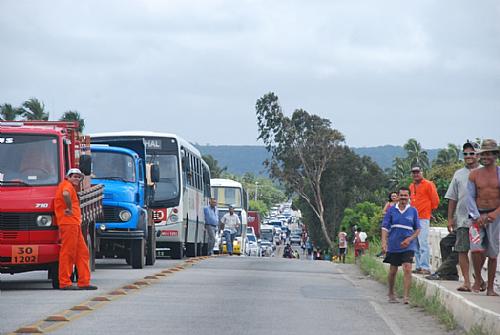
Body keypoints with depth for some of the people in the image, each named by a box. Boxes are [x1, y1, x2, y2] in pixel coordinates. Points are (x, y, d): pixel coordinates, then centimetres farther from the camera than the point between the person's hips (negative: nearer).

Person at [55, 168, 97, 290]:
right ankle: (65, 283, -7)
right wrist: (69, 209, -20)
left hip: (75, 225, 11)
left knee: (82, 252, 10)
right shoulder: (67, 185, -6)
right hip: (69, 223, -11)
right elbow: (65, 194, -29)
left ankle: (84, 282, 10)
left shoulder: (71, 187, 26)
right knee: (67, 253, -8)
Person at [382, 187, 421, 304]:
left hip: (408, 246, -1)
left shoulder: (413, 211, 3)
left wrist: (409, 239, -8)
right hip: (393, 246, 1)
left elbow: (417, 229, 8)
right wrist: (384, 242, -11)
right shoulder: (392, 210, 2)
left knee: (407, 269, -15)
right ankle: (391, 293, 31)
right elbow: (385, 227, 1)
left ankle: (406, 296, -15)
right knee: (393, 271, 11)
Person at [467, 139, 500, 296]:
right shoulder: (474, 174, 6)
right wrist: (477, 217, -9)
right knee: (476, 248, -18)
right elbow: (470, 197, 4)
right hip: (478, 215, 1)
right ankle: (478, 279, 4)